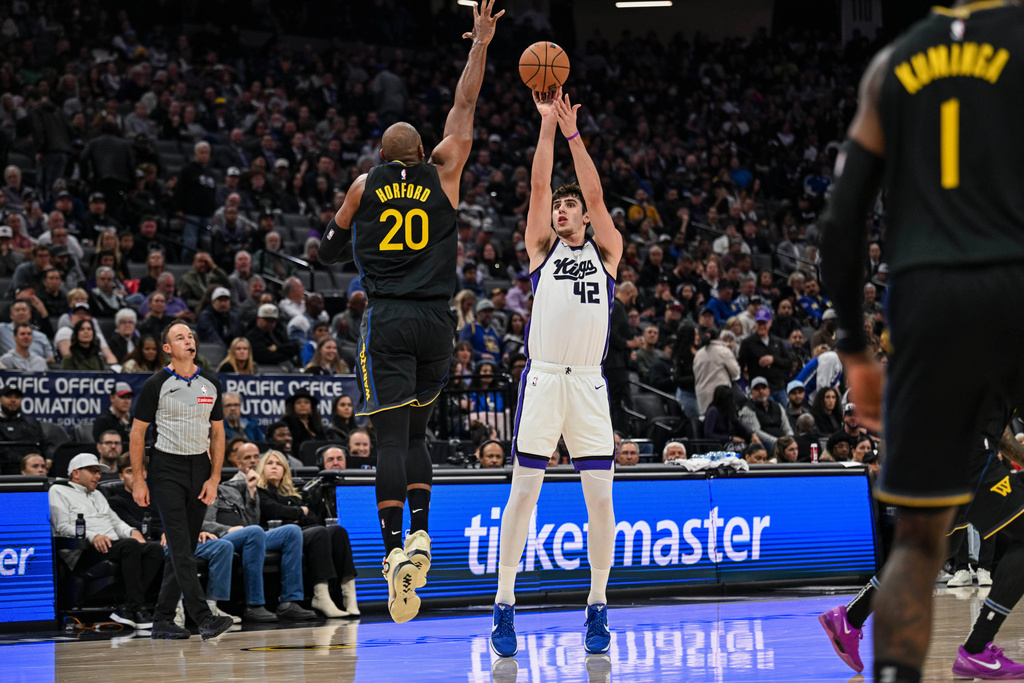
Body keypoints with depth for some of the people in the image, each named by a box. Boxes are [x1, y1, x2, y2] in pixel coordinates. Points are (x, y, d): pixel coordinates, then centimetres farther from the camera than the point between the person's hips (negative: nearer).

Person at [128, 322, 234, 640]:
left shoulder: (210, 384, 8)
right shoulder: (156, 385, -5)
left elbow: (217, 433, 11)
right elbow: (137, 432, -2)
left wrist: (214, 478, 2)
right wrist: (138, 480, -7)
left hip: (200, 468, 5)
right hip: (167, 469, -5)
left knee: (184, 549, 6)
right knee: (180, 547, -14)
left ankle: (162, 620, 13)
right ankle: (204, 618, -21)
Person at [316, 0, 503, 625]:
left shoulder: (365, 187, 5)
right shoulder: (442, 177, 5)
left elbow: (332, 250, 19)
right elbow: (465, 109, 11)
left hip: (387, 321, -2)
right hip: (436, 321, 2)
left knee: (392, 437, -7)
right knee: (416, 432, 17)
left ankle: (395, 549, -18)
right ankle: (420, 533, 4)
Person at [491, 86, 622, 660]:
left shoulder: (606, 252, 14)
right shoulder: (543, 248, 14)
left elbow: (595, 193, 3)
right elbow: (539, 186, 4)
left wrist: (574, 132, 0)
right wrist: (548, 123, -1)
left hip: (590, 381, 1)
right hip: (543, 376, -1)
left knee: (600, 495, -1)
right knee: (524, 492, -2)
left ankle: (598, 608, 8)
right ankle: (504, 608, 2)